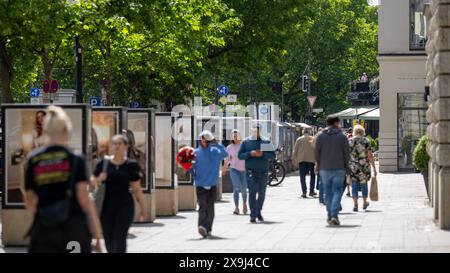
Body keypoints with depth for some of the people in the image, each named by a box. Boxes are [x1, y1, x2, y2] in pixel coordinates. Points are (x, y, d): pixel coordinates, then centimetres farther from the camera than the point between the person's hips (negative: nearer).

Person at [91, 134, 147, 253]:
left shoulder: (131, 165, 0)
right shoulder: (104, 162, 3)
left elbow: (136, 188, 2)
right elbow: (92, 181, 11)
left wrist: (143, 208, 1)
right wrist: (99, 179, -11)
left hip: (125, 205, -2)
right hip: (106, 206, 3)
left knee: (120, 238, -12)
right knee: (109, 239, 7)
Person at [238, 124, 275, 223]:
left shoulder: (266, 142, 8)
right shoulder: (246, 142, 6)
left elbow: (272, 155, 3)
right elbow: (240, 155, 3)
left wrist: (262, 154, -14)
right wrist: (250, 153, -13)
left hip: (263, 171, 2)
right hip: (251, 172, -2)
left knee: (262, 193, 10)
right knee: (252, 192, -11)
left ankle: (258, 212, 29)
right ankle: (253, 215, -12)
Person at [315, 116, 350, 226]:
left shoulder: (320, 136, 3)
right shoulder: (342, 136, -1)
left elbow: (317, 152, 2)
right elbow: (346, 153, 0)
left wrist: (318, 164, 13)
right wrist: (346, 166, 11)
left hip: (324, 168, 2)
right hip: (339, 168, -2)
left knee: (328, 192, 11)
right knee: (337, 191, -2)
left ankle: (330, 216, 16)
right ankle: (334, 216, -16)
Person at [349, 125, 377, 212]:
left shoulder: (350, 141, 1)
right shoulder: (366, 141, -2)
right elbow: (370, 156, -5)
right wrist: (374, 168, -2)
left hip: (353, 166, 0)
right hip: (364, 166, 0)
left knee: (354, 185, 5)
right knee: (364, 184, 15)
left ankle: (355, 204, -3)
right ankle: (364, 203, 27)